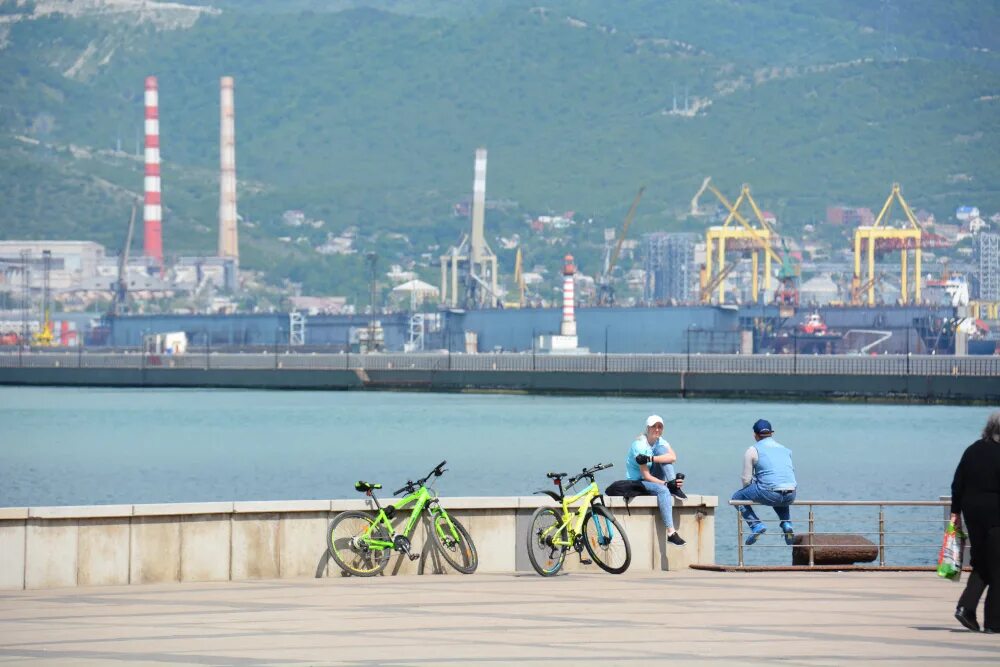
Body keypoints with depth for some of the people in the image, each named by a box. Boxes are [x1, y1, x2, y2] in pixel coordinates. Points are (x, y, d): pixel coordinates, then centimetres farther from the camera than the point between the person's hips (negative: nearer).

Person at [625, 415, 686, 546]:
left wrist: (650, 458, -34)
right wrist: (667, 484, -29)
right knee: (662, 490, -36)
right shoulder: (640, 445, -18)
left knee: (661, 449, -13)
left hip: (653, 480, 6)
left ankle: (675, 487, -20)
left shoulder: (660, 442, 2)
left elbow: (673, 457, -21)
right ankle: (670, 533, -42)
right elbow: (646, 476, -22)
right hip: (637, 482, -6)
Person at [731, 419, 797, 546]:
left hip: (770, 493, -5)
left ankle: (756, 525, 1)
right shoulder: (784, 448, 22)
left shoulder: (752, 451, 5)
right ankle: (786, 524, 18)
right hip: (790, 496, 5)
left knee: (737, 498, 17)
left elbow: (746, 479, 4)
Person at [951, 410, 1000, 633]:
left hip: (972, 513, 6)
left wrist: (956, 512, 15)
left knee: (980, 564, 17)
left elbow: (958, 483, 8)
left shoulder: (972, 450, 6)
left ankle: (966, 607, -1)